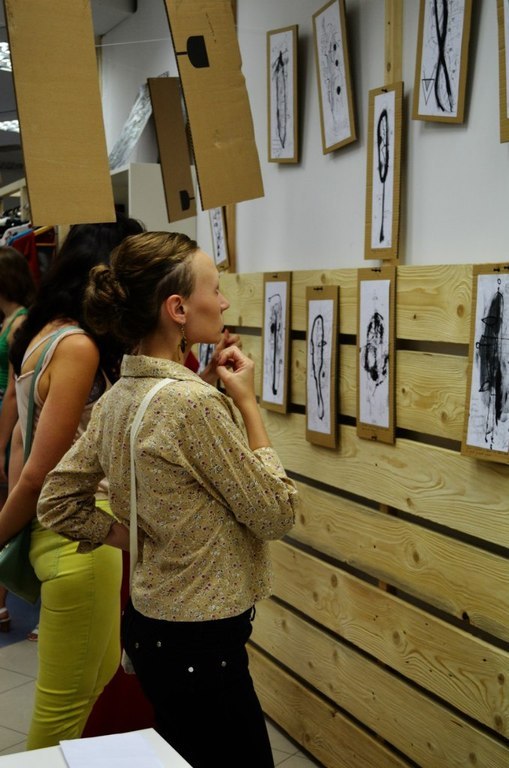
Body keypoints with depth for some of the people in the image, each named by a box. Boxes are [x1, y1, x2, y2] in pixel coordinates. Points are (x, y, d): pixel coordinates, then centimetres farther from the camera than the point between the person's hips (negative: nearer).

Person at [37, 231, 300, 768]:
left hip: (148, 622, 9)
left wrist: (136, 537, 6)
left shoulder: (118, 397, 1)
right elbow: (276, 513, -16)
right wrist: (247, 403, -12)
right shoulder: (195, 402, -25)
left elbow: (57, 504, 9)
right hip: (197, 644, -9)